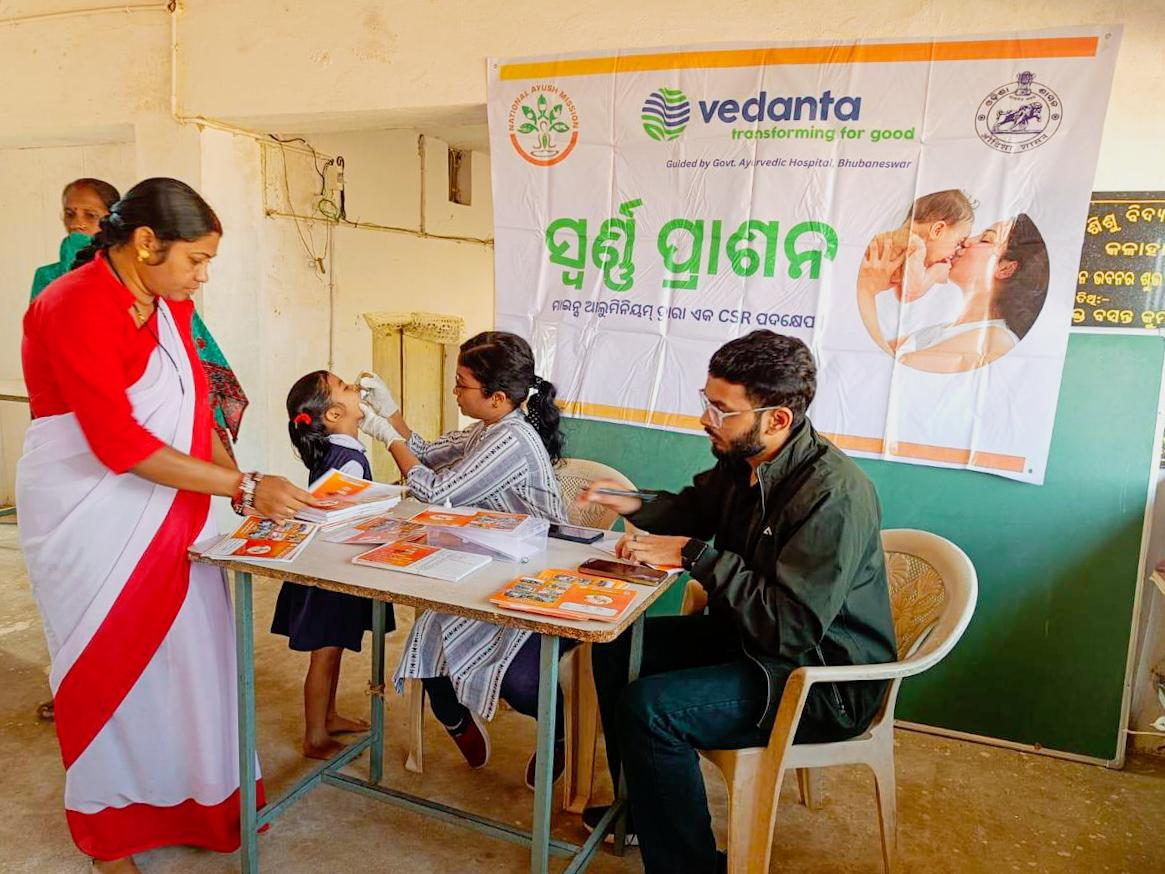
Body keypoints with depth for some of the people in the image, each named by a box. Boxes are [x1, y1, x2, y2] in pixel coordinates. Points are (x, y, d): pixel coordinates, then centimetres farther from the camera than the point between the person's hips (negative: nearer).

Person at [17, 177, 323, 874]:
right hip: (90, 519, -6)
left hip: (167, 512, 6)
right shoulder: (75, 308, -20)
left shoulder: (171, 306, 4)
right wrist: (244, 486, -24)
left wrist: (244, 489, -3)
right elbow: (119, 442, -25)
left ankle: (196, 795, 30)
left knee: (193, 650, 10)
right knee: (112, 665, 8)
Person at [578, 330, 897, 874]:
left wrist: (694, 553, -28)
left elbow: (791, 629, -32)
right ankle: (638, 806, 27)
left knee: (649, 708, -25)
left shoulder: (834, 496, -30)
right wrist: (635, 506, -2)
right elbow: (696, 507, 18)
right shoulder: (741, 460, -4)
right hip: (748, 634, 9)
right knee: (615, 647, 9)